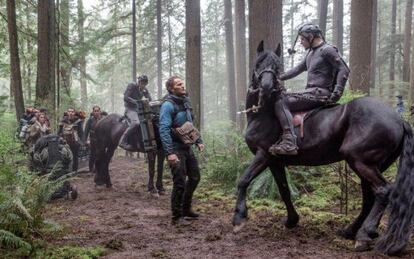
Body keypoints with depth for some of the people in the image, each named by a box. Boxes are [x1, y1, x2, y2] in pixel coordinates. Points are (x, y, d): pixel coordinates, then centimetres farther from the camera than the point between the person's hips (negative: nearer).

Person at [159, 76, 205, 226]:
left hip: (187, 147, 9)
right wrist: (169, 153, -28)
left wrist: (199, 141, 13)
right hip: (176, 149, -9)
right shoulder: (168, 105, -15)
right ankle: (177, 217, 6)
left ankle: (186, 209, 32)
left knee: (194, 177, 16)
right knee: (180, 183, -7)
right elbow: (164, 130, -22)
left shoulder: (185, 102, 11)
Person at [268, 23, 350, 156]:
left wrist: (336, 93, -20)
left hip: (320, 93, -10)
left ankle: (289, 143, -36)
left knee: (281, 103, -23)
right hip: (311, 92, 10)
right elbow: (298, 69, 27)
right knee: (282, 96, 15)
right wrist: (279, 77, 18)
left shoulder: (327, 50, -7)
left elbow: (344, 70, -13)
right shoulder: (311, 53, 21)